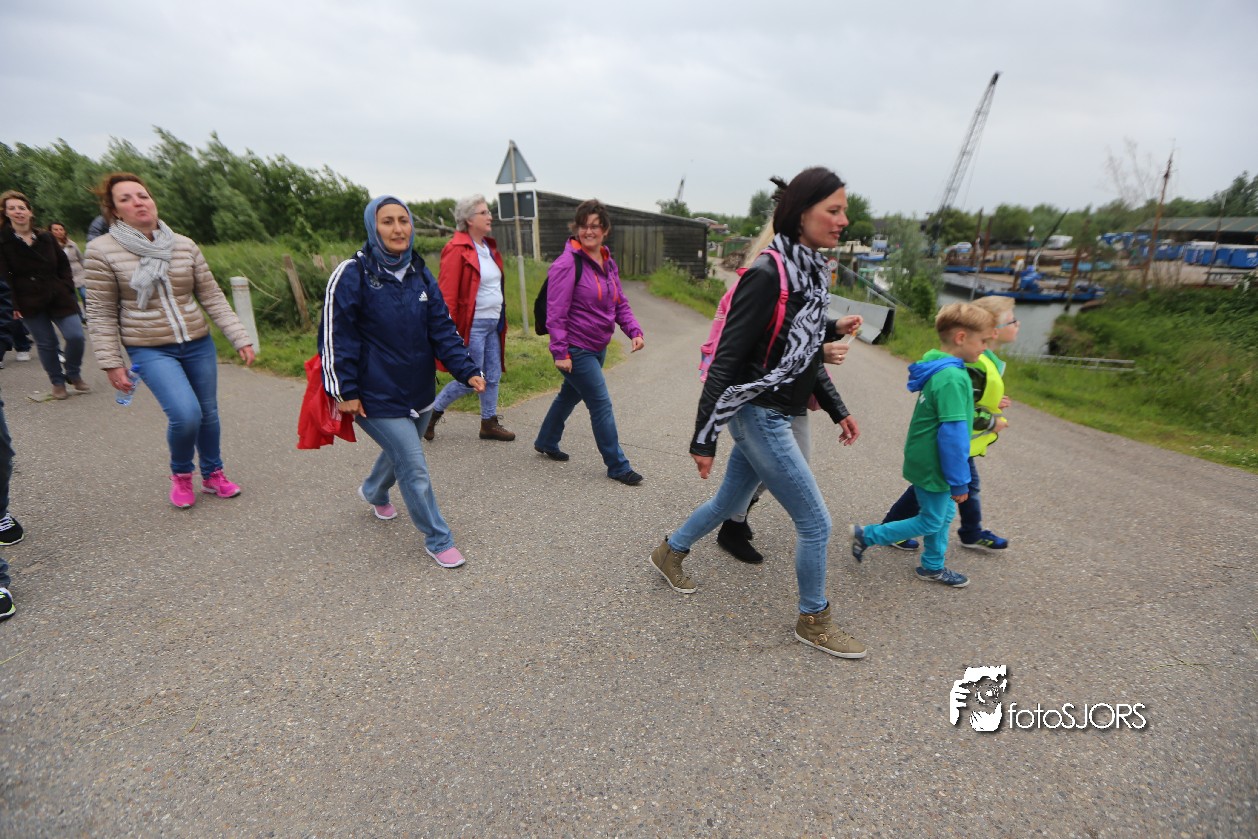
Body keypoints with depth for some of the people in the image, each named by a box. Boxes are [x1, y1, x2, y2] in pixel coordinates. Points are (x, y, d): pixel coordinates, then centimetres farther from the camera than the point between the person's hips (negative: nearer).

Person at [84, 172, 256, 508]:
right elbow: (101, 313, -2)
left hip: (199, 345, 3)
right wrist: (111, 363, -5)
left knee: (209, 413, 9)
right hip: (150, 351, -3)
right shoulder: (102, 250, -5)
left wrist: (240, 338, -3)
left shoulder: (185, 246, 1)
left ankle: (213, 474, 31)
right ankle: (180, 474, 11)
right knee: (185, 414, -19)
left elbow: (213, 297, 3)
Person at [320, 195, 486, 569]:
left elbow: (443, 329, 1)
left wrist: (467, 371, -10)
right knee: (415, 469, -5)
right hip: (378, 398, -6)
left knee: (400, 452, 26)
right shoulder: (352, 275, -13)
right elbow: (335, 337, -12)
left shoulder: (421, 276, 4)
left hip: (419, 393, 7)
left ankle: (374, 492, 58)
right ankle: (438, 540, 14)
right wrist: (345, 391, -14)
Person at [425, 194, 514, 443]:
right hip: (472, 326, -8)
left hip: (493, 323, 8)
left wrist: (501, 319, 18)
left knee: (493, 376, 11)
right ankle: (432, 413, 18)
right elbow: (446, 295, -17)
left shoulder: (489, 247, 13)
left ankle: (489, 424, 23)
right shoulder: (457, 250, -13)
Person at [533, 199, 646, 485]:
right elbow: (556, 313, -18)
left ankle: (546, 442, 44)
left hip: (598, 348, 8)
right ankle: (618, 467, 8)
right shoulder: (568, 263, -16)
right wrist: (560, 352, -20)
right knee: (601, 405, -4)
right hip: (576, 350, -8)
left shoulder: (609, 263, 8)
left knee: (570, 395, 22)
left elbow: (620, 303, 13)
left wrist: (634, 331, -2)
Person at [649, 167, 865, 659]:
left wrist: (836, 410, 17)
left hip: (776, 415, 9)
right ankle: (813, 622, 25)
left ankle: (669, 553, 46)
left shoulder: (812, 272, 8)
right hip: (758, 415, -9)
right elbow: (726, 359, -20)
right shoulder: (767, 275, -20)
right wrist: (704, 438, -18)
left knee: (730, 503, 23)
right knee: (815, 523, 1)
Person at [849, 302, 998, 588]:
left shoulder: (937, 369, 4)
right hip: (932, 465, -9)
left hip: (924, 458, 9)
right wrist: (959, 481, -20)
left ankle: (933, 566, 35)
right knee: (930, 521, 8)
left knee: (944, 513, 21)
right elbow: (953, 434, -26)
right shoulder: (953, 378, -26)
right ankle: (867, 535, 15)